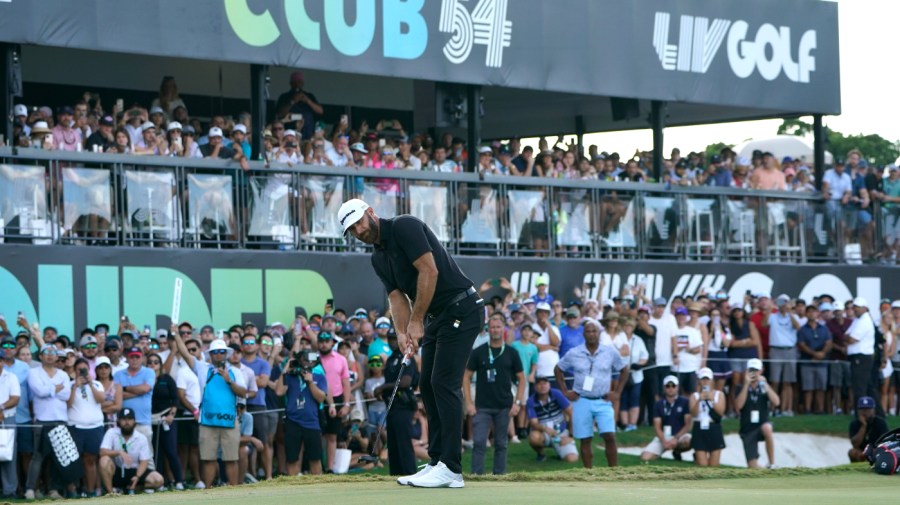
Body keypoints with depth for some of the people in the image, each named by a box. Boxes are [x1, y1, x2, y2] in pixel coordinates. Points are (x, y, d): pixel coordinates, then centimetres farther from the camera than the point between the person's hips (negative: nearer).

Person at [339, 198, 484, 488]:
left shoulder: (404, 227, -12)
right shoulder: (378, 259, 14)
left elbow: (429, 271, -20)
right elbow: (397, 297, 7)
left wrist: (416, 322, -17)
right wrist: (402, 332, -12)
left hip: (461, 309, -10)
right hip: (438, 317, 10)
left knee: (444, 383, -13)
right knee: (428, 386, 7)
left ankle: (451, 469, -15)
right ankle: (437, 463, 9)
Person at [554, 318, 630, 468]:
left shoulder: (610, 352, 0)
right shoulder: (574, 354, 0)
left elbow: (624, 370, 11)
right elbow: (558, 370, 12)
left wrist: (617, 392, 4)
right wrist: (565, 391, 6)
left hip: (603, 401, -1)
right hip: (582, 401, 1)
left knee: (609, 436, -12)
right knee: (585, 440, 4)